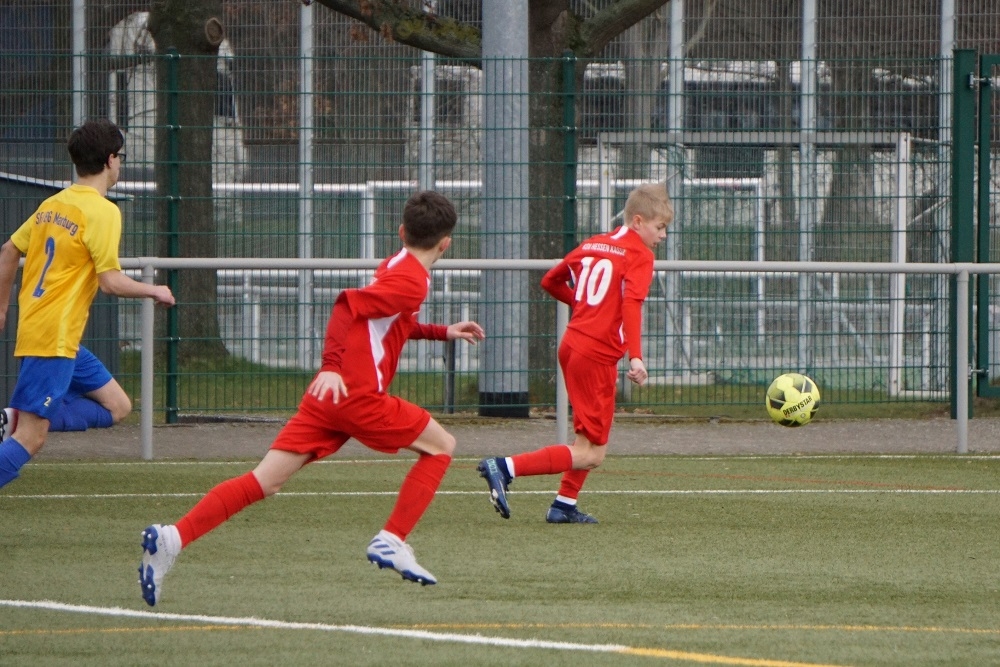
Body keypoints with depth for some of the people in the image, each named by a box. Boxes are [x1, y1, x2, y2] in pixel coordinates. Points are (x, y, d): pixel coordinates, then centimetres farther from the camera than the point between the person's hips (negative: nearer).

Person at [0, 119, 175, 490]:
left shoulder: (53, 205, 12)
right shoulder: (102, 212, -13)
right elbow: (111, 281, -17)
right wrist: (155, 291, 0)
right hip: (55, 338, -9)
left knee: (116, 407, 13)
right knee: (30, 439, -8)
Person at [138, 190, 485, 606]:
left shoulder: (395, 267, 22)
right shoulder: (412, 281, -7)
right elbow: (349, 305, -18)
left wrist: (442, 332, 42)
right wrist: (332, 366, -25)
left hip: (329, 395, 8)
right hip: (358, 397, -8)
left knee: (264, 482, -1)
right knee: (441, 445, 10)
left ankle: (172, 538, -15)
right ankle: (391, 541, 4)